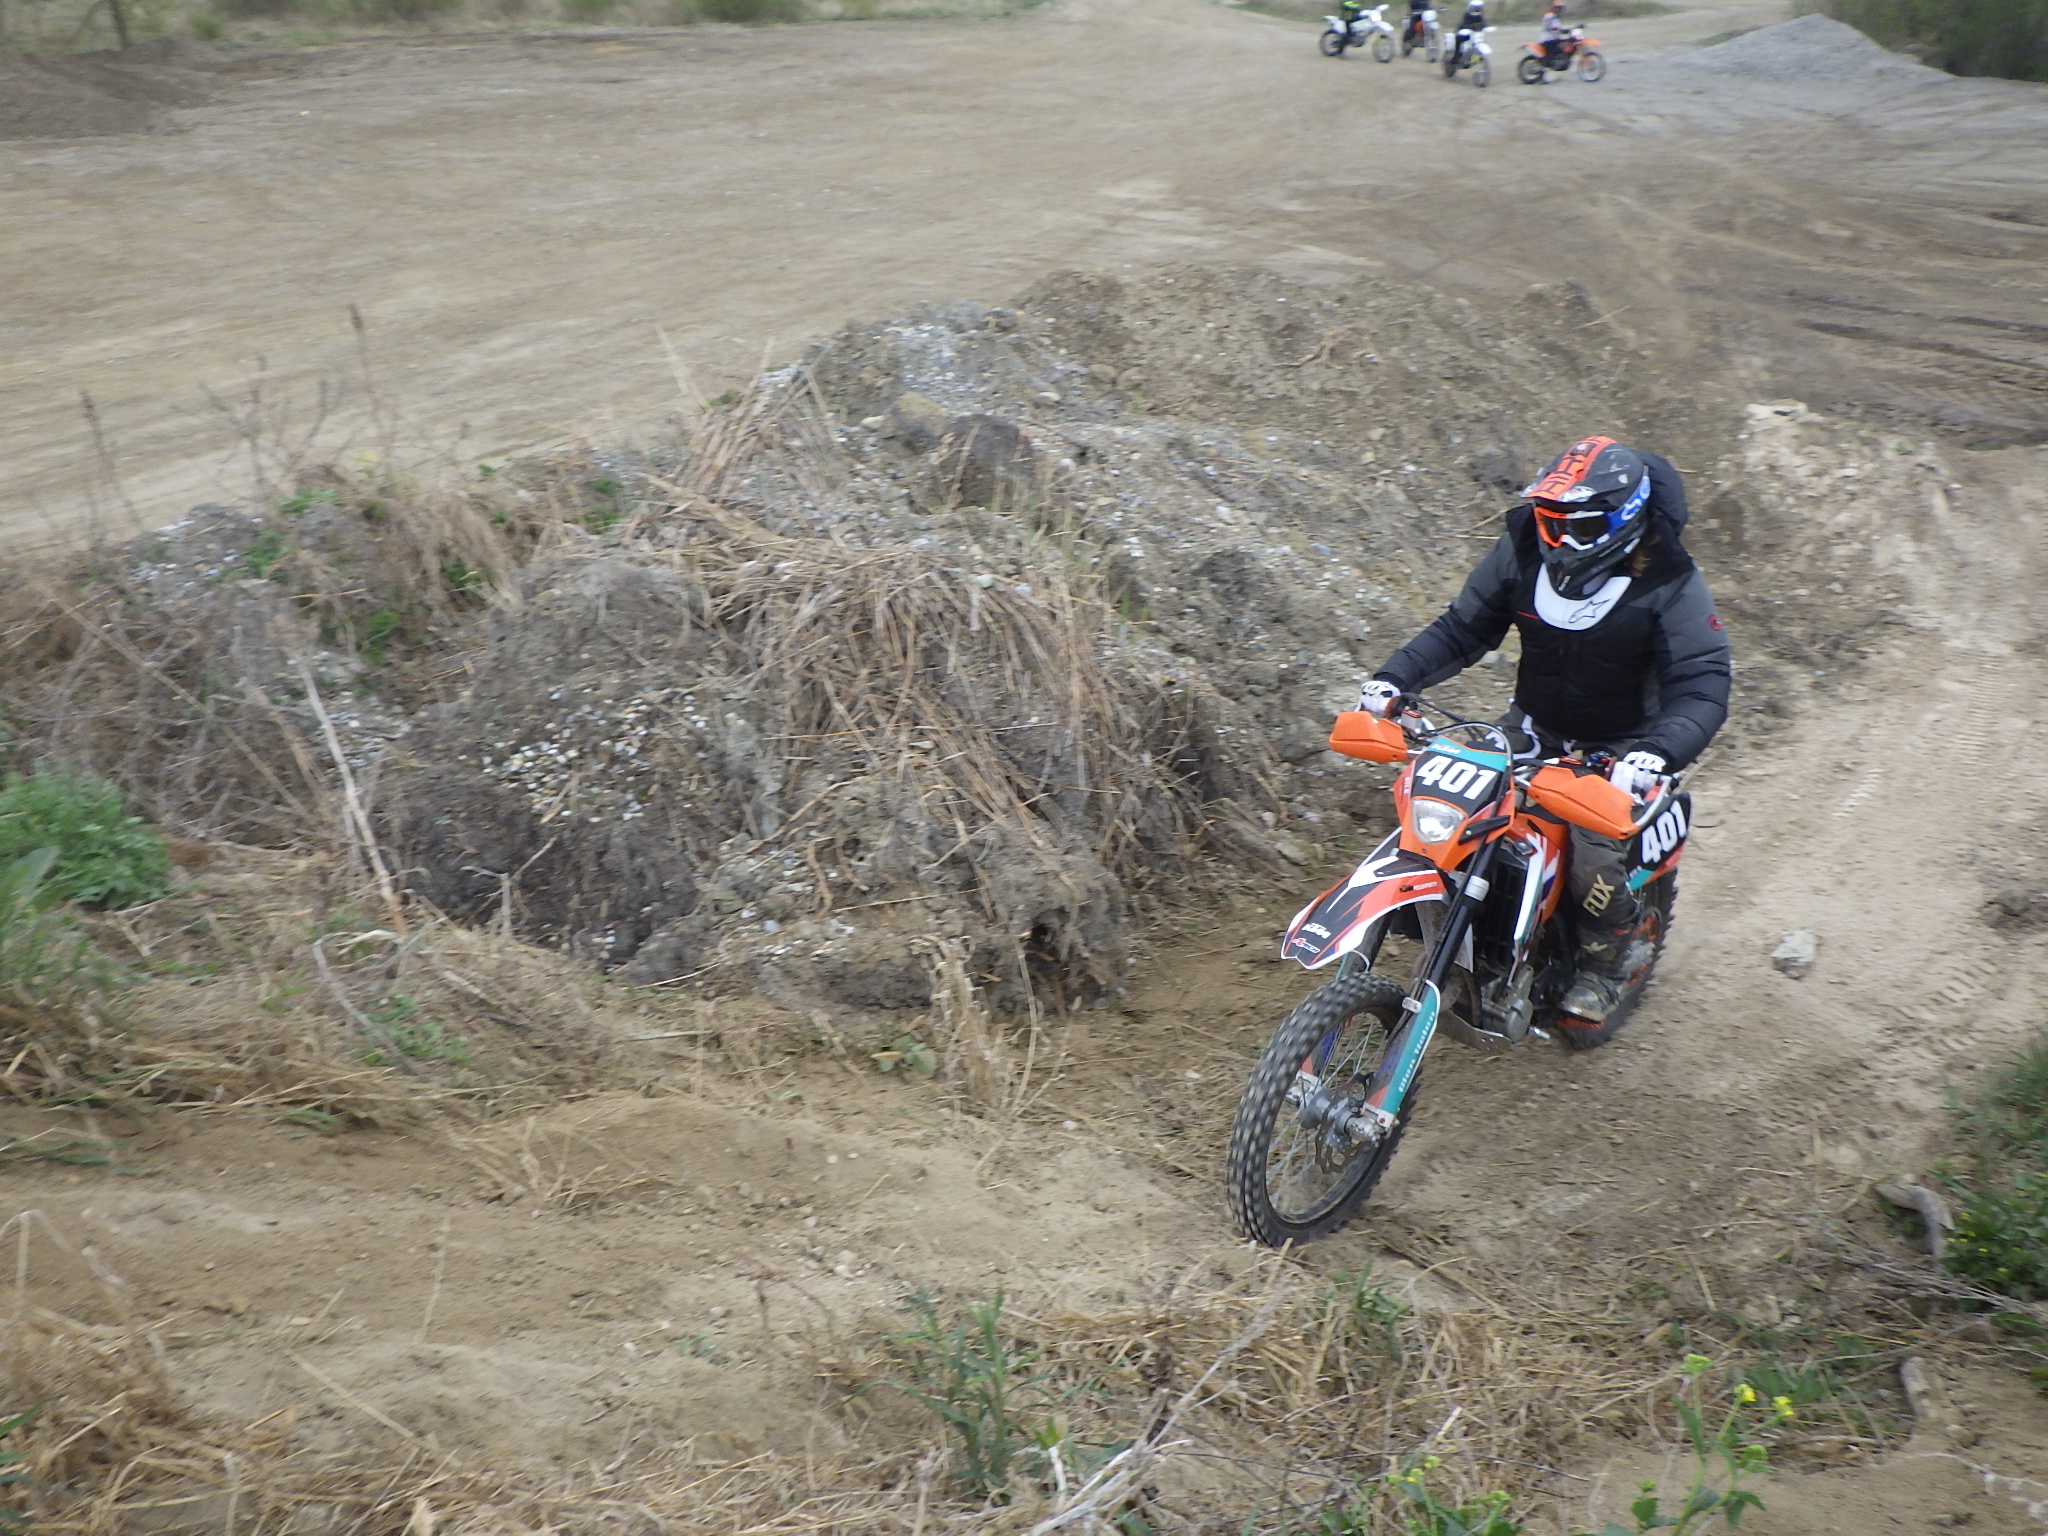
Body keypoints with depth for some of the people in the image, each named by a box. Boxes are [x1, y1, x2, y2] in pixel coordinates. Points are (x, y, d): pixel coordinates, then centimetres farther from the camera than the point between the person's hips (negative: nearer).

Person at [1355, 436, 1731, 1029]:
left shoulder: (1670, 584, -21)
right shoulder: (1523, 549, -10)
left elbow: (1701, 690, -25)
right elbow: (1463, 629, -1)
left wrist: (1653, 755, -44)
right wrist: (1392, 679, -17)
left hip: (1617, 746, -4)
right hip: (1534, 725, 4)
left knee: (1595, 863, -20)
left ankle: (1602, 966, 13)